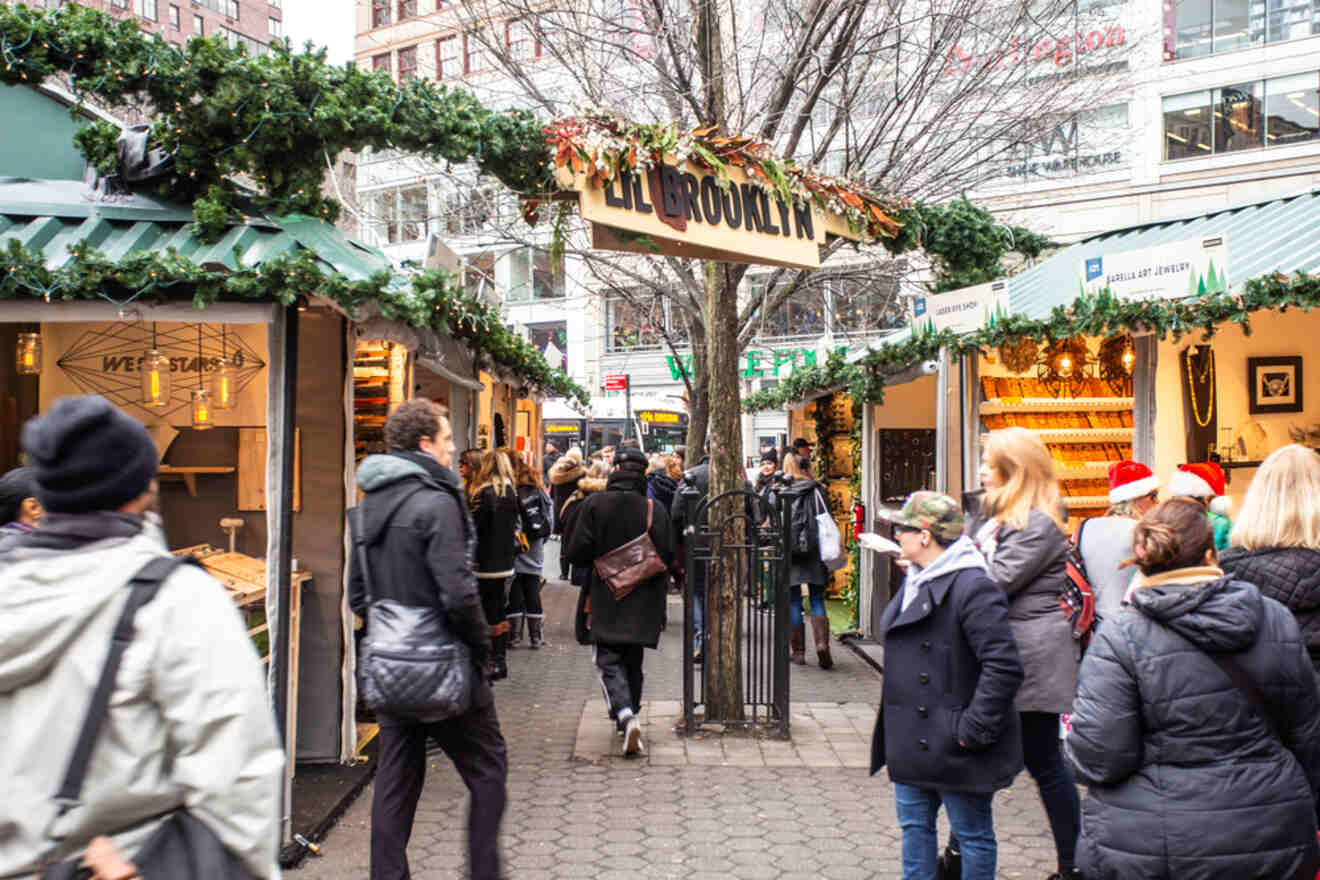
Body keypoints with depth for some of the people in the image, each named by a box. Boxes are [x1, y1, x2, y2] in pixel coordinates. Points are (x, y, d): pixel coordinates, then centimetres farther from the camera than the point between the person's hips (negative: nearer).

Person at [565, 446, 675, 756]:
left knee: (608, 661, 0)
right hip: (642, 602, 2)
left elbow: (577, 553, -11)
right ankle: (629, 715, 29)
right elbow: (668, 556, -6)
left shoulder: (594, 504, -9)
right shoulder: (656, 510, -6)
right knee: (633, 662, 17)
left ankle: (626, 715, -21)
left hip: (604, 601, -2)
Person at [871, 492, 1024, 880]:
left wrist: (974, 729, -22)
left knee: (972, 834, 8)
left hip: (954, 746, -9)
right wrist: (896, 724, 18)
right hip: (914, 742, 9)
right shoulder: (916, 582, 11)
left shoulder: (973, 588, -21)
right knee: (914, 826, 18)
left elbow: (1004, 667, -25)